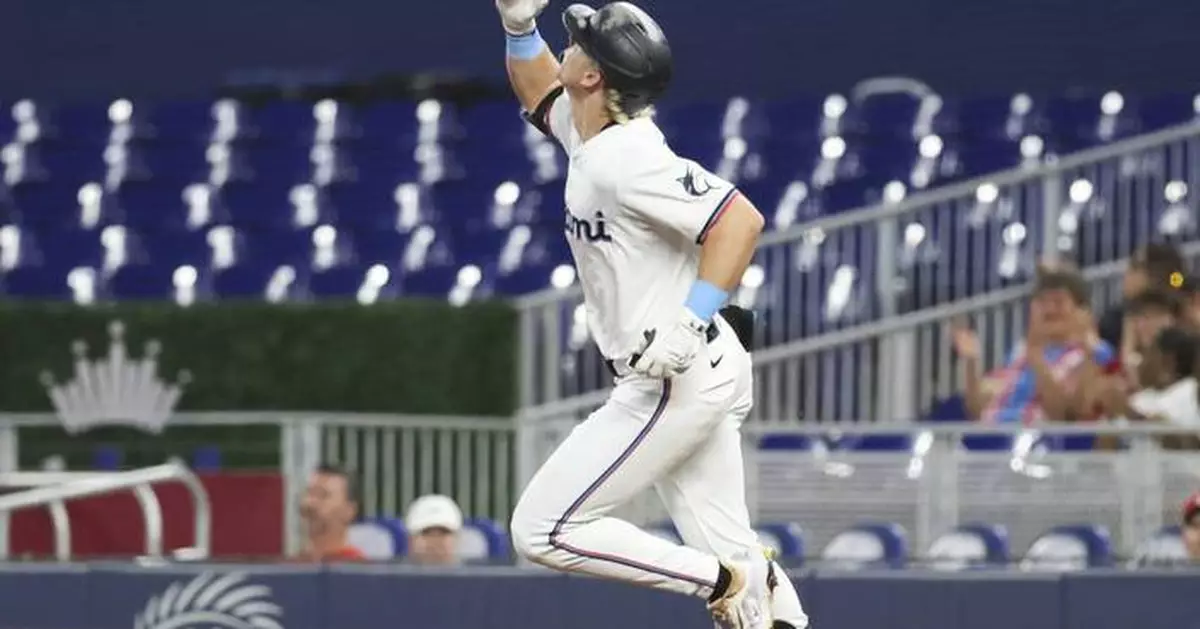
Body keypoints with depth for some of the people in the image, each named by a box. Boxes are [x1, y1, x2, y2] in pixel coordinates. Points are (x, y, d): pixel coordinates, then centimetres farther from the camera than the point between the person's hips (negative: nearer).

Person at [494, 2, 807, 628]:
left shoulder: (627, 157, -19)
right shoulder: (591, 134, 9)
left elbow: (741, 220, -27)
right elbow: (539, 94, 31)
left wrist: (690, 322, -35)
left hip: (674, 382, -10)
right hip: (700, 377, 10)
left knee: (542, 530, -7)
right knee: (732, 560, 8)